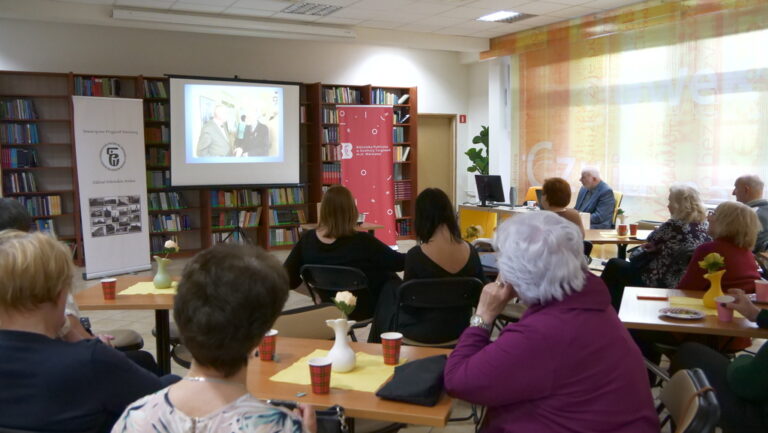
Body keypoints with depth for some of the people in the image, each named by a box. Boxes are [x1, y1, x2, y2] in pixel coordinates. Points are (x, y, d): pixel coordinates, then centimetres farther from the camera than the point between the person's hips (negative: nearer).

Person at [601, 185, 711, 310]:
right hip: (683, 283, 9)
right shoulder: (704, 225, -1)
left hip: (660, 282, -8)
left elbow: (651, 240, -7)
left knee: (614, 265, 13)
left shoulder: (674, 225, -25)